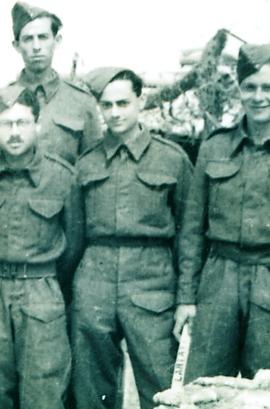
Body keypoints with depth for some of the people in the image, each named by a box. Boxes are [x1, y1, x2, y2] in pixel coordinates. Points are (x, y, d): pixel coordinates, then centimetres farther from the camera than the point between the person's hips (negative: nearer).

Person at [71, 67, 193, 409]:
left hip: (152, 283, -2)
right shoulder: (86, 163, 11)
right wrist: (69, 287, 11)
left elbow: (186, 230, 7)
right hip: (93, 281, 3)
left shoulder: (172, 158, 5)